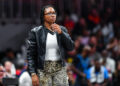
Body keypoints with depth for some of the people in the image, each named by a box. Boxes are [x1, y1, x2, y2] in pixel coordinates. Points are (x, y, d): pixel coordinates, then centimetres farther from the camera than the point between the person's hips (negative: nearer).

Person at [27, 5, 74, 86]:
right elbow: (30, 55, -2)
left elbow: (71, 47, 1)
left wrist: (61, 33, -11)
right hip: (43, 70, -2)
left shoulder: (62, 30, 10)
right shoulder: (36, 32, 0)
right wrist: (33, 74, -10)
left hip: (60, 69, 2)